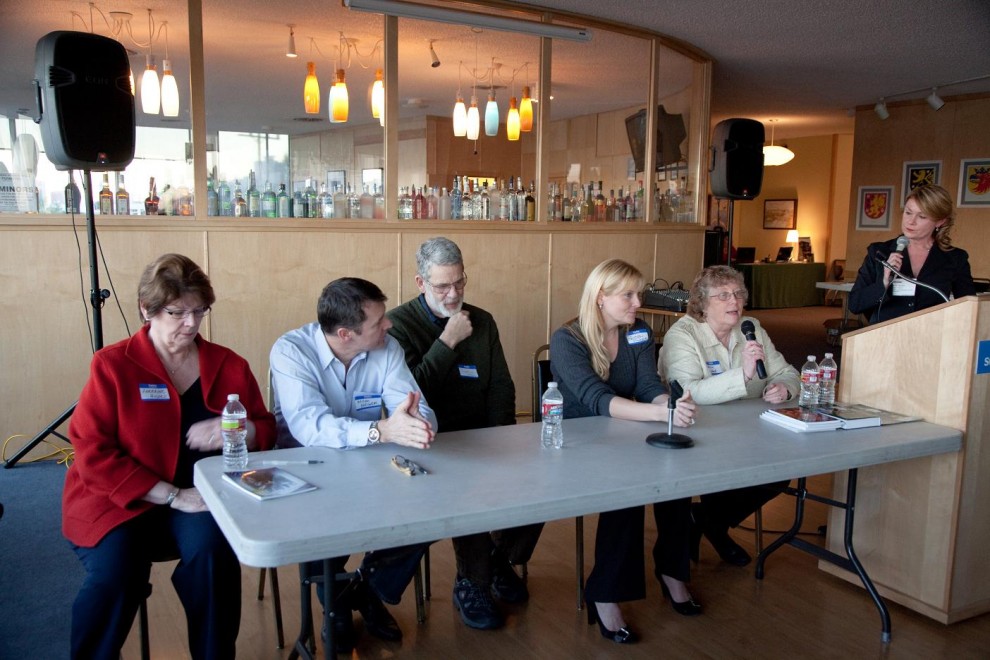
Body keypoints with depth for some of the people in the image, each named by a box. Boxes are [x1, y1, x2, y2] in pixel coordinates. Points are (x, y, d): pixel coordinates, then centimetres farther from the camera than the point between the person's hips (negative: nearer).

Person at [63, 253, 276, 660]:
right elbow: (93, 455, -10)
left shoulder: (229, 365, 7)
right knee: (113, 576, -27)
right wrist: (172, 495, -17)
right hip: (119, 500, -1)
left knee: (212, 550, -29)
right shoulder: (112, 366, -3)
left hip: (202, 498, 2)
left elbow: (266, 430, 13)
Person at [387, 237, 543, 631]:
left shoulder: (482, 322, 11)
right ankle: (471, 584, -6)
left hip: (482, 436, 5)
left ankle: (503, 559, 11)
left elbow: (501, 388, 11)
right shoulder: (398, 325, -4)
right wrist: (447, 341, -16)